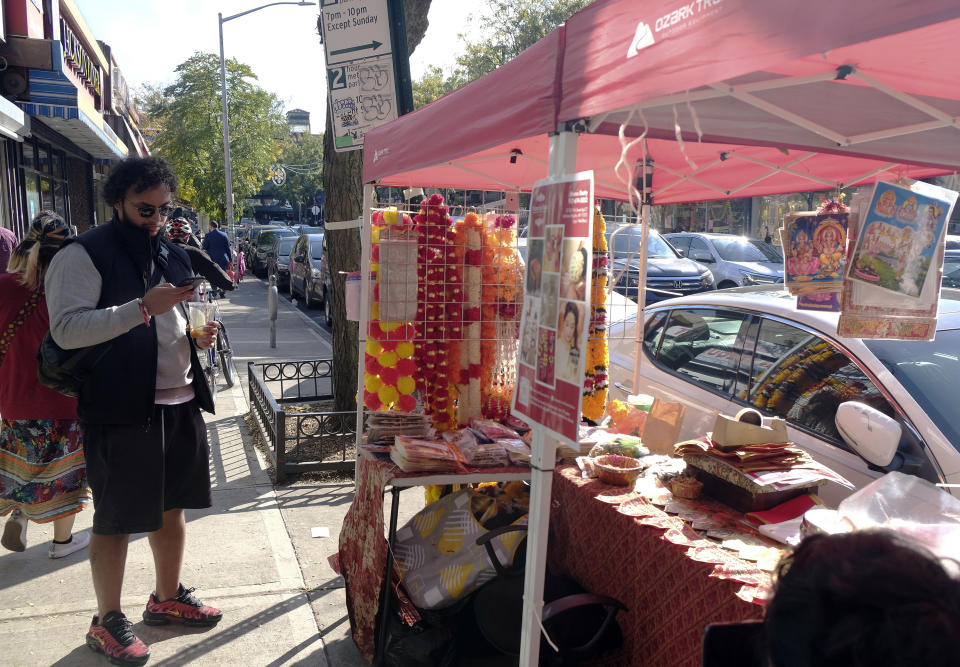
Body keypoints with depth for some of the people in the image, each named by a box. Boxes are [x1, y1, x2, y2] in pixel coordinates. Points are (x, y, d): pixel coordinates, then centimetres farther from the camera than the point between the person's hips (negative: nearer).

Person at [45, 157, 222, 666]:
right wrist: (143, 307, -27)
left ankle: (167, 598, 37)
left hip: (181, 402, 7)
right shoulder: (83, 256, -9)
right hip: (120, 412, -7)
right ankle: (107, 623, 24)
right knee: (115, 522, 5)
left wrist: (202, 336, 2)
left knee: (172, 507, 18)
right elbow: (66, 329, -19)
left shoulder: (173, 255, 14)